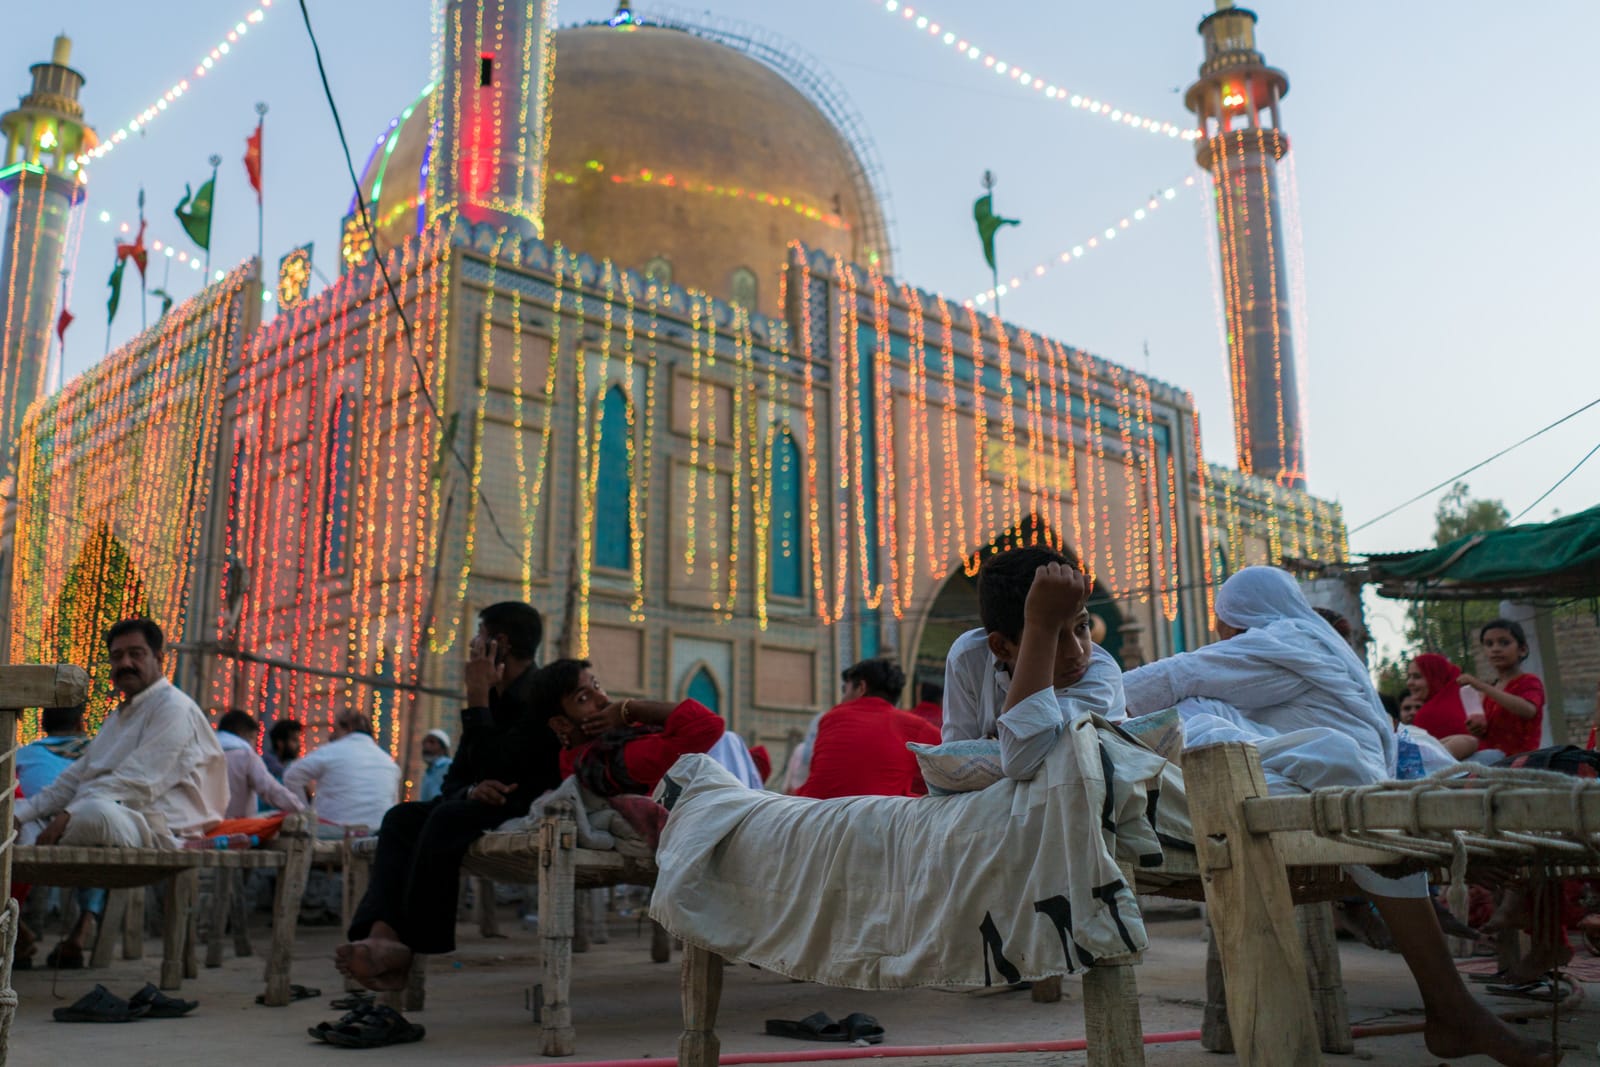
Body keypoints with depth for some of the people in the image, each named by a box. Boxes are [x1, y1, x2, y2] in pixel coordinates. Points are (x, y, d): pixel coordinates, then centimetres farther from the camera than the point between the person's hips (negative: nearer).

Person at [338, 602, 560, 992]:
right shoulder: (495, 699, 15)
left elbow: (492, 767, -22)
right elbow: (454, 781, 10)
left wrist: (478, 697, -16)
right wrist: (473, 790, -14)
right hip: (487, 807, 9)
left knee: (448, 817, -32)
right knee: (402, 817, -12)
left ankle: (414, 946, -27)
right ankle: (383, 932, -33)